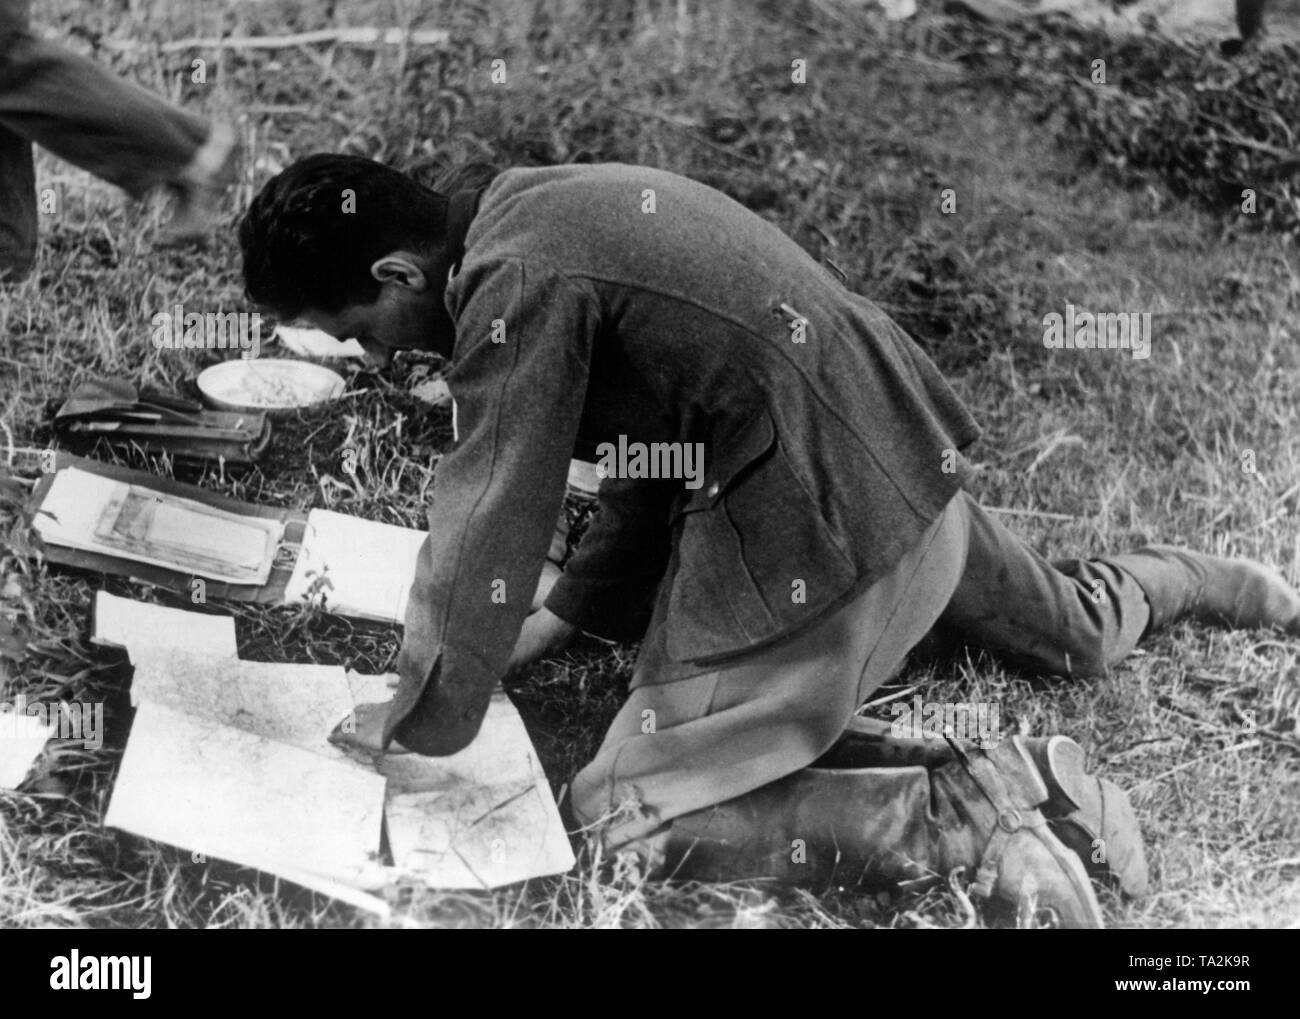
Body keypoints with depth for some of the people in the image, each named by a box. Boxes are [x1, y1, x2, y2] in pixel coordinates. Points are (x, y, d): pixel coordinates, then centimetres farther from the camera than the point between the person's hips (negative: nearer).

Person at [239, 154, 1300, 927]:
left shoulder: (517, 284, -20)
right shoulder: (547, 210, 9)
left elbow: (485, 533, -17)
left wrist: (416, 728, -3)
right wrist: (569, 610, 15)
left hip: (822, 536, -10)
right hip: (911, 463, 10)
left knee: (623, 818, -6)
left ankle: (977, 809, -12)